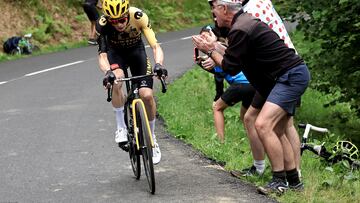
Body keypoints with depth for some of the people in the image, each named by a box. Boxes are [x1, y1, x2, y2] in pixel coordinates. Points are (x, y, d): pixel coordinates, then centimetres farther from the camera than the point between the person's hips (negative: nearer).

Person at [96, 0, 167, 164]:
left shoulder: (139, 16, -32)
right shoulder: (102, 24, -32)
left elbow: (155, 46, -34)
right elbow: (102, 55, -33)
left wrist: (158, 64, -54)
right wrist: (107, 72, -54)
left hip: (136, 51, 1)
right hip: (115, 52, -1)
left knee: (147, 95, -16)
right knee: (115, 81, -34)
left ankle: (152, 138, 8)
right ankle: (121, 126, -15)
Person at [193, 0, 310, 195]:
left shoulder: (240, 30, -18)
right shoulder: (245, 21, 14)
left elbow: (231, 68, -12)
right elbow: (235, 59, 19)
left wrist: (210, 51, 0)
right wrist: (214, 49, 18)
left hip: (291, 76, -11)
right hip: (293, 74, 11)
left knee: (263, 124, -20)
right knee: (276, 132, 15)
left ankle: (279, 181, -15)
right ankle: (293, 181, 23)